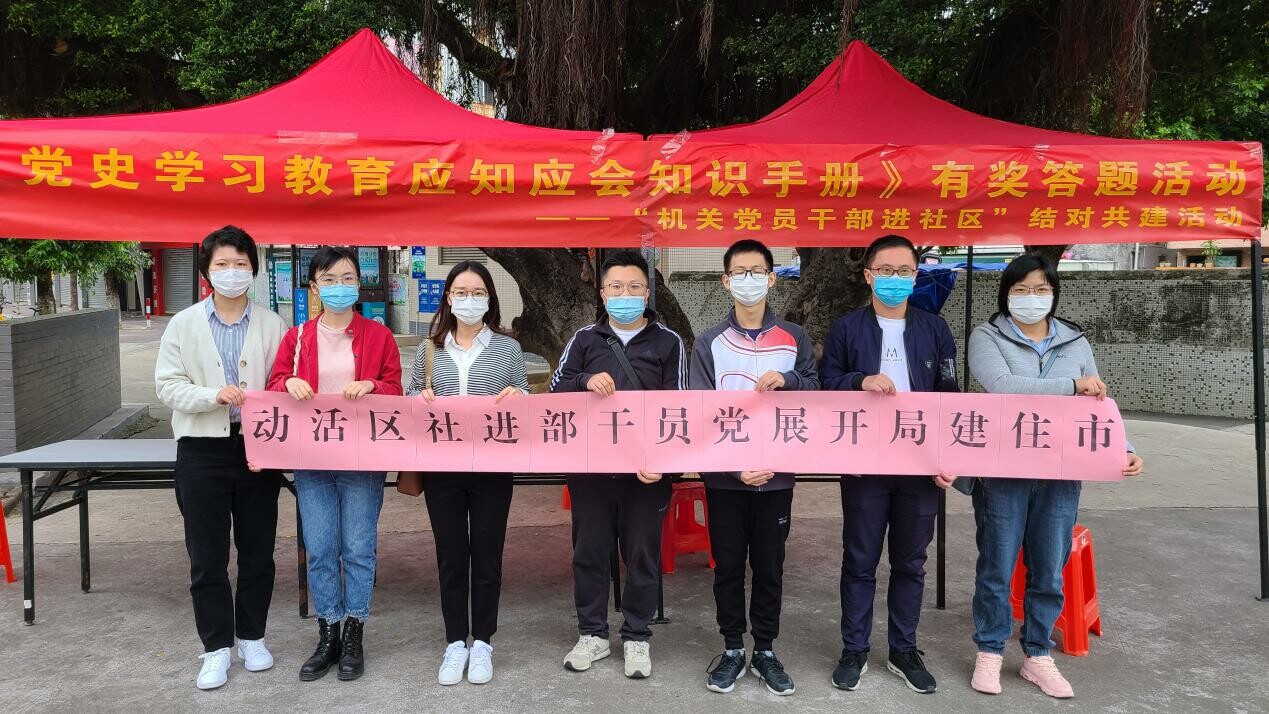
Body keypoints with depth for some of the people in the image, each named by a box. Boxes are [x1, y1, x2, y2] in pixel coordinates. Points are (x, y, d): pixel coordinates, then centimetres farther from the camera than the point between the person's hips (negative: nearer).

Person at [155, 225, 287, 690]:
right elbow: (167, 385, -3)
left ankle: (252, 638, 27)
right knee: (207, 556, 6)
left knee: (258, 551, 10)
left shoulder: (272, 325, 2)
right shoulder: (183, 325, 2)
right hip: (202, 451, 0)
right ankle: (216, 648, 18)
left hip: (258, 448, 0)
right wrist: (212, 396, -19)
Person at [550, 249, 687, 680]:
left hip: (647, 468, -2)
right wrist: (586, 381, -17)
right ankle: (593, 633, 25)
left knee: (642, 554, 8)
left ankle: (637, 637, 22)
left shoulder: (668, 342, 2)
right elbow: (555, 390, 5)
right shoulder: (584, 339, 8)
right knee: (589, 551, 10)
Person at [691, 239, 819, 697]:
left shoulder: (794, 339, 5)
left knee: (769, 566, 9)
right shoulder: (710, 343, 1)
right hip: (725, 477, 0)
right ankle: (732, 649, 22)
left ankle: (765, 651, 23)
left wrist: (789, 379, -18)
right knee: (728, 565, 8)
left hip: (777, 475, 1)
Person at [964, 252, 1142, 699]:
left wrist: (1123, 450, -6)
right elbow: (1001, 386, -20)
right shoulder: (987, 337, -2)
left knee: (1049, 571, 10)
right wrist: (1072, 385, -16)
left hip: (1061, 474, 4)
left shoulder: (1075, 342, 11)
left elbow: (1096, 406, 10)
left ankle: (1038, 656, 25)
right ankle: (989, 653, 21)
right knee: (996, 568, 6)